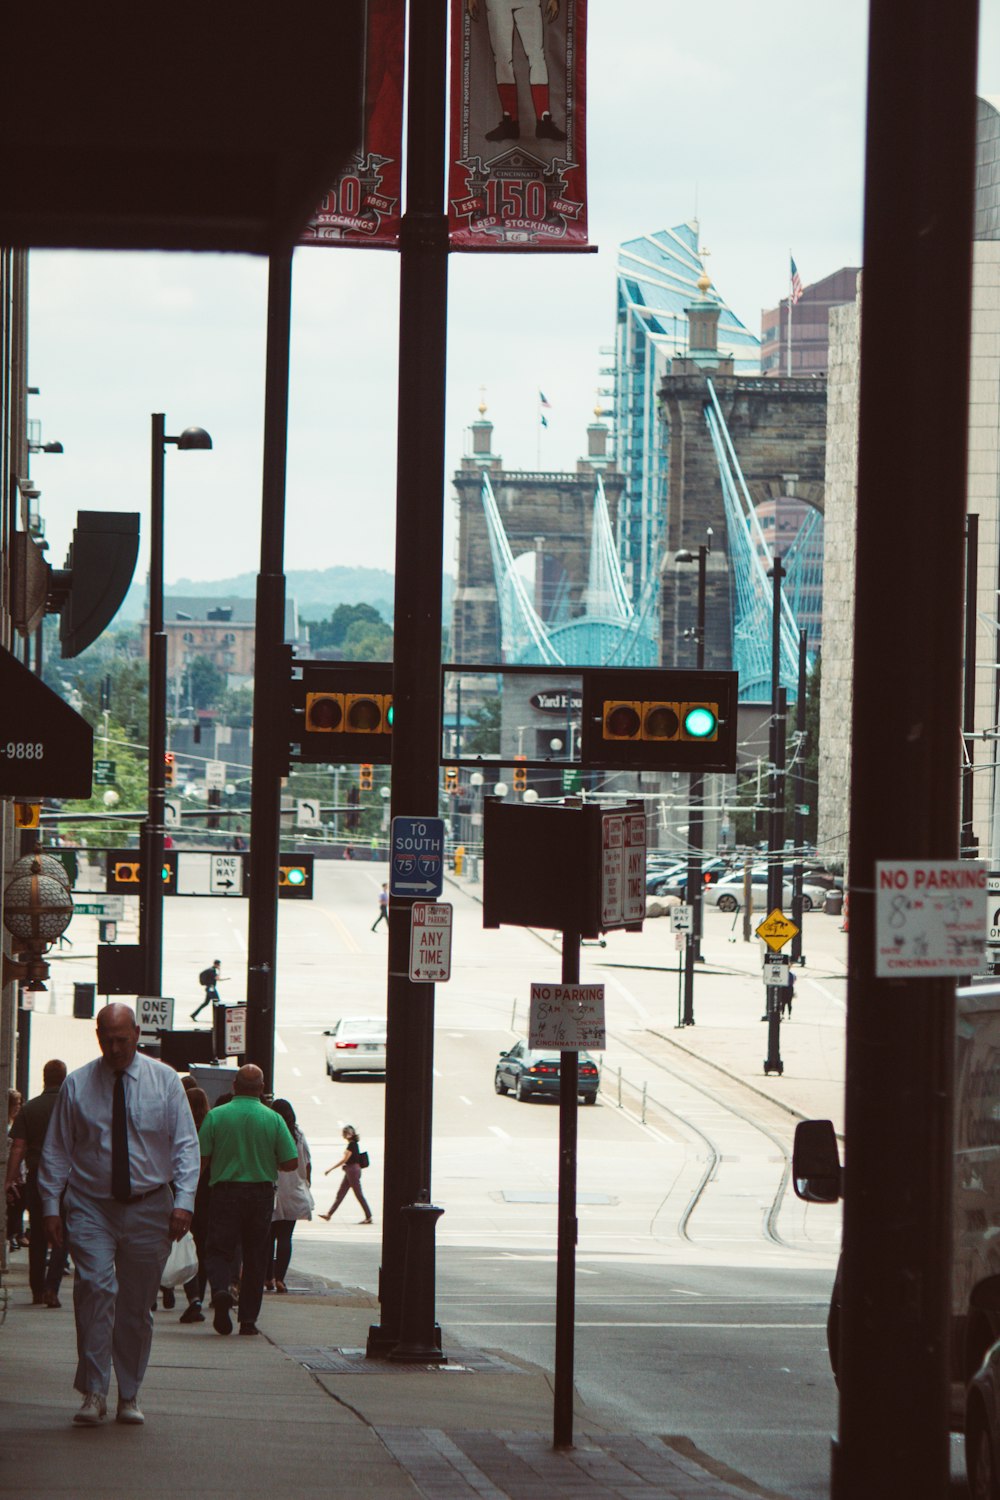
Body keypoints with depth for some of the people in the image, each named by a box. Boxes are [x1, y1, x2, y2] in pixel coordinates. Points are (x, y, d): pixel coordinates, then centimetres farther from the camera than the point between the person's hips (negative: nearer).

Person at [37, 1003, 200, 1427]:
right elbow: (56, 1150, 7)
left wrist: (183, 1201, -9)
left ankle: (129, 1396, 17)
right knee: (96, 1289, -19)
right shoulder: (77, 1085, 3)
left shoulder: (164, 1081, 4)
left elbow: (185, 1146, 3)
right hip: (91, 1207, -1)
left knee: (137, 1306, 5)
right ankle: (94, 1392, -18)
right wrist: (51, 1206, -1)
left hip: (149, 1209, 1)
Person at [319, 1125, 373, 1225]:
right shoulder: (354, 1144, 10)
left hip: (353, 1170, -10)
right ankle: (329, 1214, 16)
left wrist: (330, 1169, -15)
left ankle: (368, 1217, 1)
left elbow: (344, 1159, -19)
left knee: (359, 1194, -4)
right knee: (340, 1193, 12)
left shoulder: (352, 1145, -18)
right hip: (350, 1171, 10)